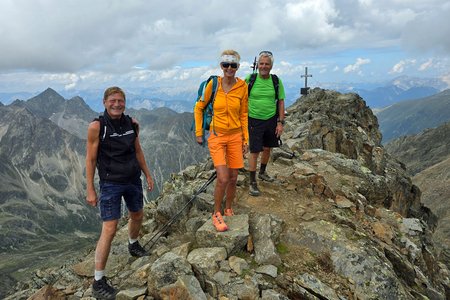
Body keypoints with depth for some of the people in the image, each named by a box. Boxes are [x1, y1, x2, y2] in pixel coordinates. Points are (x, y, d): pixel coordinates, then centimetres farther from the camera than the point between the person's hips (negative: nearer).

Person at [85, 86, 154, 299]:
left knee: (137, 215, 23)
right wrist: (90, 190, -10)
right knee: (109, 230, -7)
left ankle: (133, 245, 55)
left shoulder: (132, 124, 1)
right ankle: (98, 282, 5)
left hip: (133, 179, 6)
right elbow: (90, 159, -9)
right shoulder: (96, 127, -13)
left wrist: (147, 175, 15)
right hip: (110, 183, -5)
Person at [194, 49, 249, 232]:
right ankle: (217, 214, 8)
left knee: (233, 178, 8)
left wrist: (246, 139, 5)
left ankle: (228, 210, 31)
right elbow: (199, 107, 5)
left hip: (235, 136, 3)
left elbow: (244, 115, 6)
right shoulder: (213, 84, -7)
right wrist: (198, 133, 3)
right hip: (217, 136, -2)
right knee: (223, 178, -13)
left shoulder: (242, 86, -2)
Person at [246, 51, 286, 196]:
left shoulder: (276, 81, -2)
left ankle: (262, 172, 41)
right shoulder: (249, 79, -8)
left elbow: (281, 102, 3)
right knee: (254, 151, -3)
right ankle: (252, 183, 9)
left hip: (271, 119, 3)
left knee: (267, 148, 16)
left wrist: (280, 122, -2)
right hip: (254, 120, -3)